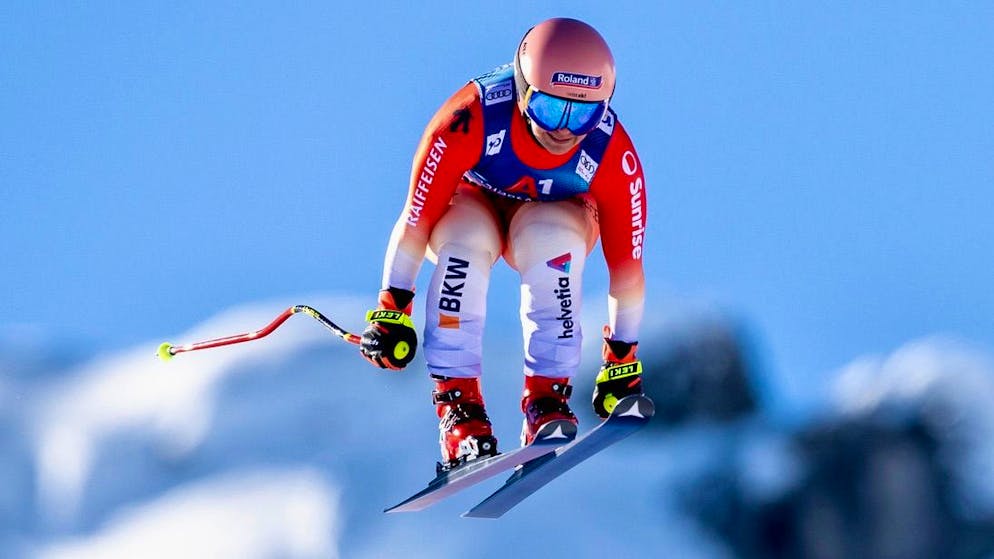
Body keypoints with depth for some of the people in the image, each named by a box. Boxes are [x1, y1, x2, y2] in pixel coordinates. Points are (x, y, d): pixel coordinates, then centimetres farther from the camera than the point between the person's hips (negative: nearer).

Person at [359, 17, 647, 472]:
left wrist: (622, 361, -13)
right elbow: (416, 219, -26)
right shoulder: (470, 117, -35)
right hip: (468, 203, 0)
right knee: (467, 239, -36)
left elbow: (627, 266, -19)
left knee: (553, 240, -35)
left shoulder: (613, 155, -29)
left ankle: (547, 399, -27)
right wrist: (391, 310, -24)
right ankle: (457, 403, -30)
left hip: (550, 219, 1)